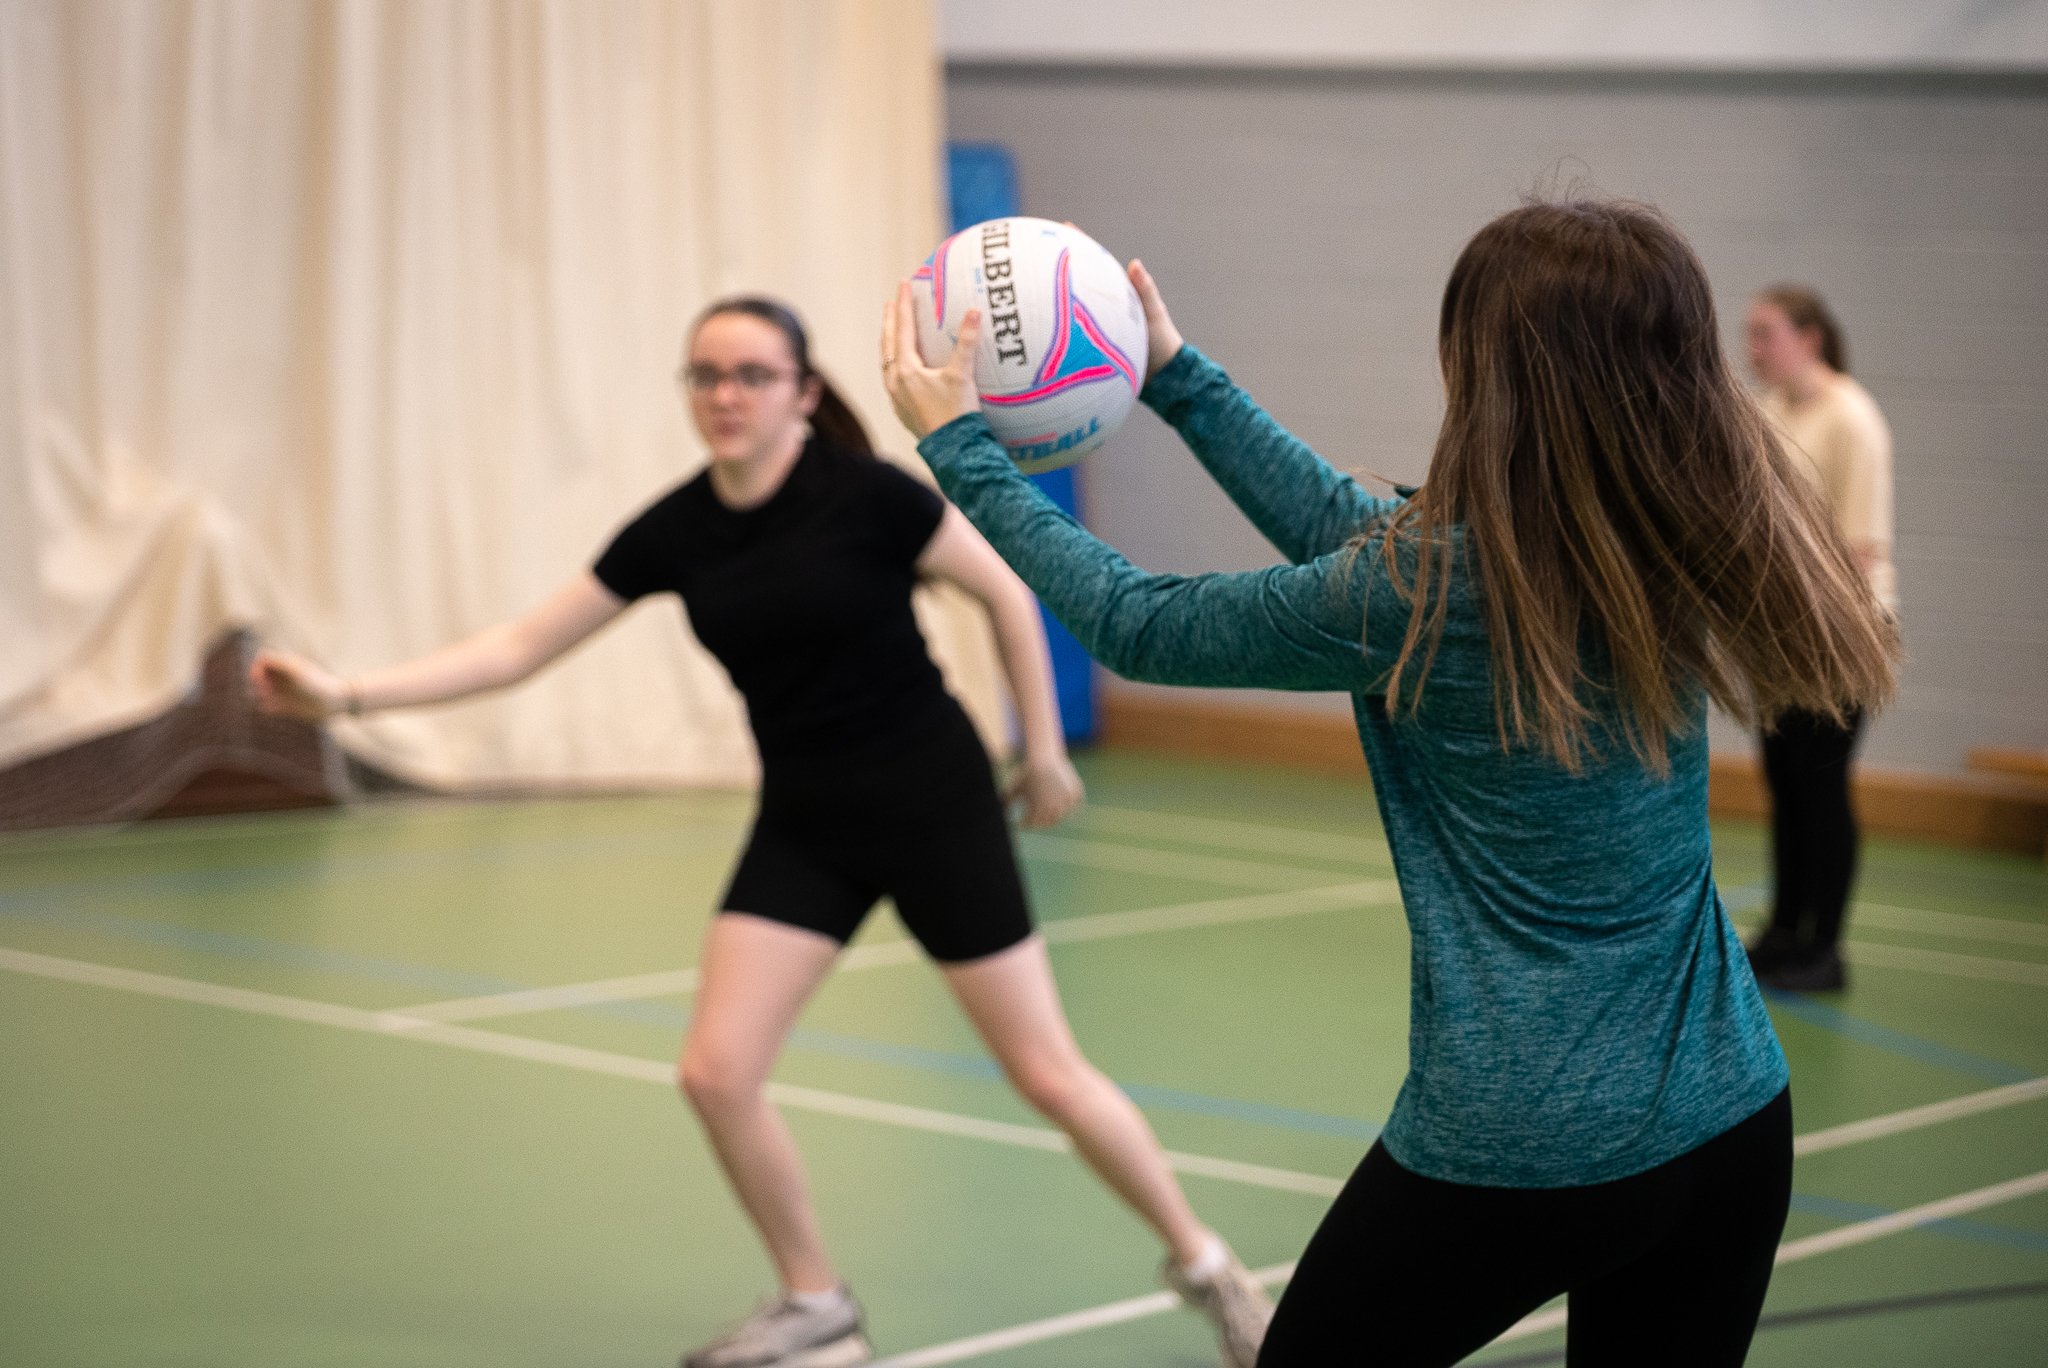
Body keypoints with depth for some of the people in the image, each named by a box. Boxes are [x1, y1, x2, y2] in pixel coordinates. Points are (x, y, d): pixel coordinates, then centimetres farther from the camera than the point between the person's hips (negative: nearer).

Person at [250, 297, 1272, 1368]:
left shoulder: (865, 495, -17)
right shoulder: (676, 532, -3)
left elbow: (1008, 589, -5)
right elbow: (518, 648, -1)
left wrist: (1043, 751, -1)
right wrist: (344, 694, -8)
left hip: (933, 807, -4)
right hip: (803, 826, 5)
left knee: (1046, 1072, -1)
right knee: (716, 1073, -8)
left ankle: (1201, 1262, 22)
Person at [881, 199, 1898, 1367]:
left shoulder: (1427, 592, -19)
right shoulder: (1689, 552, -1)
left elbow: (1142, 629, -4)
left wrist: (960, 449, 6)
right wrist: (1182, 379, 18)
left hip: (1513, 1146, -6)